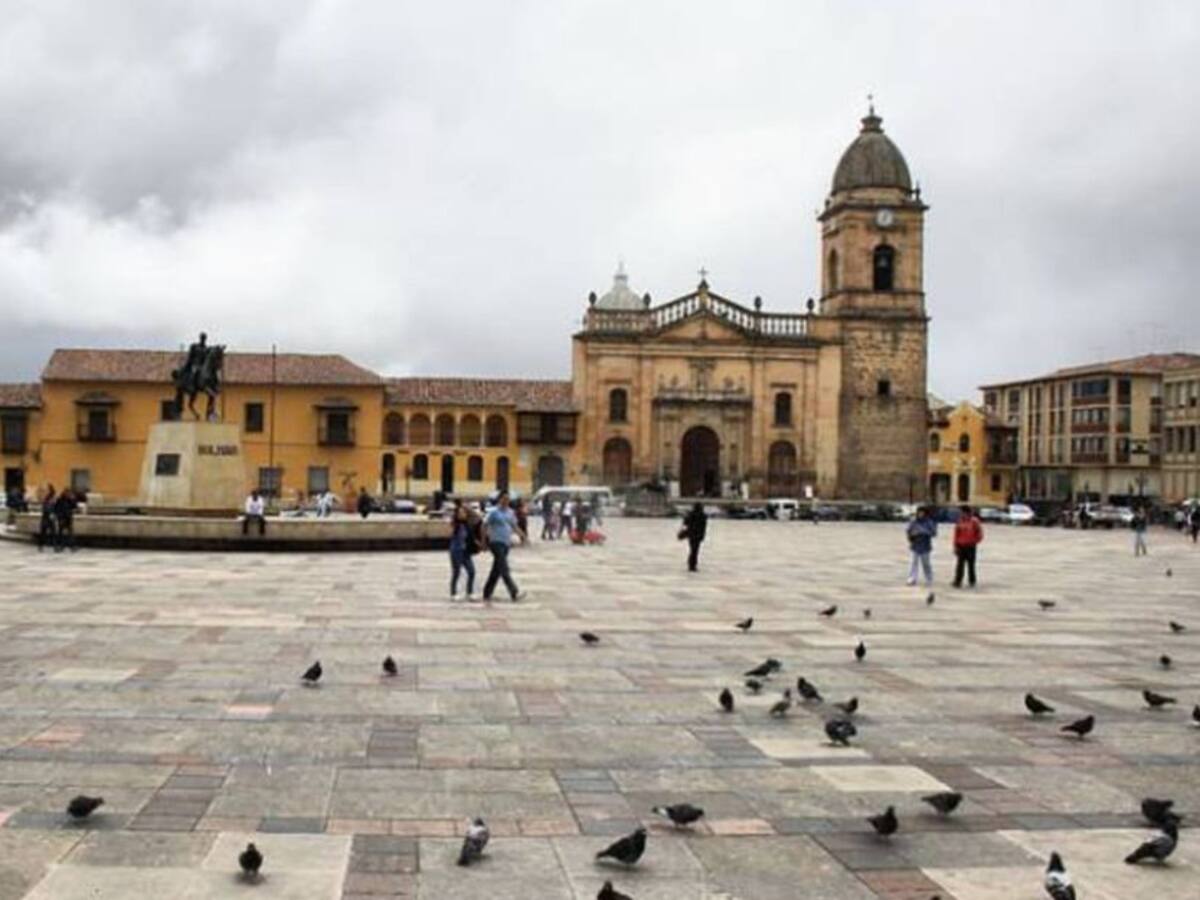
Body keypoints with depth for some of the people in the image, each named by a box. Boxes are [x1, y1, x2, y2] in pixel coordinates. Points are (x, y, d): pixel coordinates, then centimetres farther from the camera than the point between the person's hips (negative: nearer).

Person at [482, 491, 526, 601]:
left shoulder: (510, 512, 12)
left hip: (506, 543, 7)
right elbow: (485, 526, -5)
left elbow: (514, 526, 16)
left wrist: (523, 535, 0)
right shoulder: (493, 512, -6)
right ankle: (514, 593, -23)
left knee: (497, 570, 12)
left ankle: (487, 594, 23)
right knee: (504, 569, -14)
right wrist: (484, 540, -7)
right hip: (496, 542, -7)